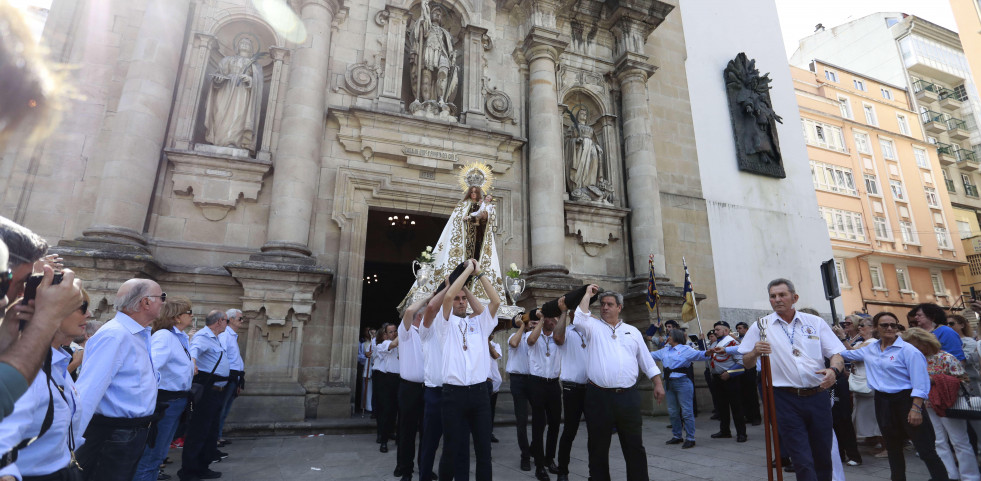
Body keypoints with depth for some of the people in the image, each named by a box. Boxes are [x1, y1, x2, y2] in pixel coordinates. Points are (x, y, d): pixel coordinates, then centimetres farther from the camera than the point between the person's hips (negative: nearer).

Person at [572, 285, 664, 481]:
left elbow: (647, 361, 15)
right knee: (598, 446, 9)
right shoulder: (594, 327, 6)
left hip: (628, 397, 2)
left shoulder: (632, 331, 13)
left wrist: (658, 384, 7)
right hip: (599, 396, -2)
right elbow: (579, 317, -16)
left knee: (634, 446, 10)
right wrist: (588, 294, -4)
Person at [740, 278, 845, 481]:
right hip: (785, 399, -2)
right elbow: (746, 363, 4)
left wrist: (834, 370, -17)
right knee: (803, 462, -2)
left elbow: (837, 354, 5)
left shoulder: (815, 322, 7)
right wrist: (755, 352, -17)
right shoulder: (761, 326, 2)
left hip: (818, 396, 2)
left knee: (823, 456, 14)